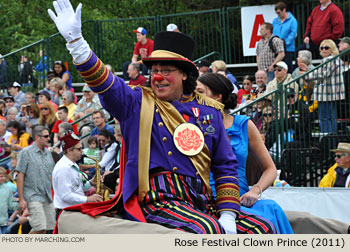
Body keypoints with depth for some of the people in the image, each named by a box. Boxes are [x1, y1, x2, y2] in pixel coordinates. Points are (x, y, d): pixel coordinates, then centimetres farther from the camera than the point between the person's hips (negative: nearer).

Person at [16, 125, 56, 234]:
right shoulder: (26, 153, -5)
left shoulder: (48, 153, 14)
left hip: (47, 197, 7)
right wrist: (21, 199, -12)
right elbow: (20, 176, -7)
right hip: (33, 196, -7)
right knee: (39, 227, -16)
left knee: (44, 229, 3)